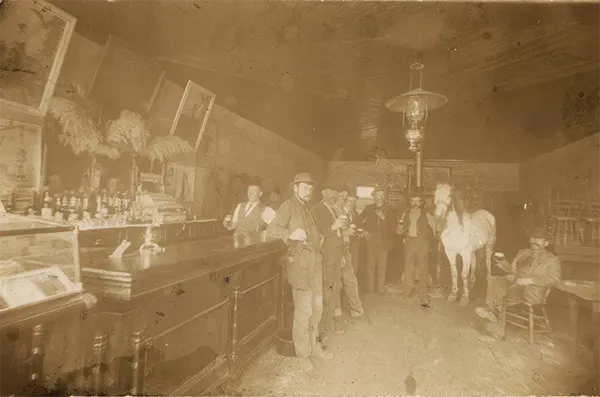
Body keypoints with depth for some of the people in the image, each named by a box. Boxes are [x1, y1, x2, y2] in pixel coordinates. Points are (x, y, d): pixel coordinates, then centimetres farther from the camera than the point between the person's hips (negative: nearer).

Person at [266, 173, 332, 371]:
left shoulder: (307, 208, 19)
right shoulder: (288, 206, -6)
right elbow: (271, 230, -15)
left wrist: (319, 237, 11)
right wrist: (291, 234, -28)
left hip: (315, 263, 8)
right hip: (300, 264, -8)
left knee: (316, 307, 15)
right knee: (304, 310, -2)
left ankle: (313, 346, 33)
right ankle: (302, 353, 17)